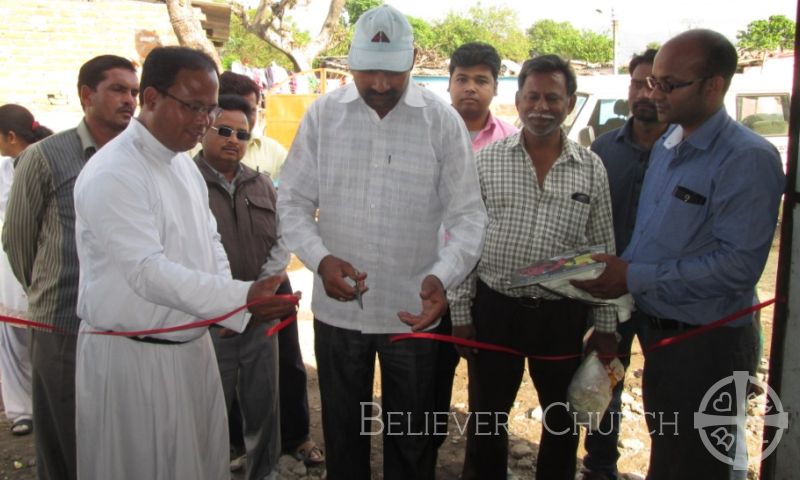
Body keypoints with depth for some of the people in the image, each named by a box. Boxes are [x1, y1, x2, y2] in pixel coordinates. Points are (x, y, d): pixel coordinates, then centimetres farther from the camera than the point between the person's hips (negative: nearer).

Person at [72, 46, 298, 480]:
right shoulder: (111, 175, -19)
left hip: (192, 345, 8)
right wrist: (242, 299, -35)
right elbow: (148, 272, -26)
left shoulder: (184, 165, 9)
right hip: (132, 355, -7)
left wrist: (227, 304, -4)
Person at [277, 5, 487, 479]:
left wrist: (443, 276, -26)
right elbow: (293, 201, 0)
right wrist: (320, 258, -18)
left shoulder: (443, 120, -7)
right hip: (337, 308, 2)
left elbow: (468, 214, -8)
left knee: (411, 437, 17)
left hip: (412, 310, -1)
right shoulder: (323, 114, -3)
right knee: (343, 428, 21)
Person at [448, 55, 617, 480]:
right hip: (495, 309, -1)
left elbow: (603, 251, 4)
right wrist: (460, 313, -3)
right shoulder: (486, 161, -3)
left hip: (563, 315, 1)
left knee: (564, 422, 18)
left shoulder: (591, 168, 1)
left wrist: (606, 327, 4)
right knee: (486, 420, 14)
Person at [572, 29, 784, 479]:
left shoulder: (747, 159, -19)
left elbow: (738, 265, -27)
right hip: (659, 330, 8)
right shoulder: (666, 146, 8)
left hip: (708, 342, -8)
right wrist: (615, 269, -3)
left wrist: (634, 277, -25)